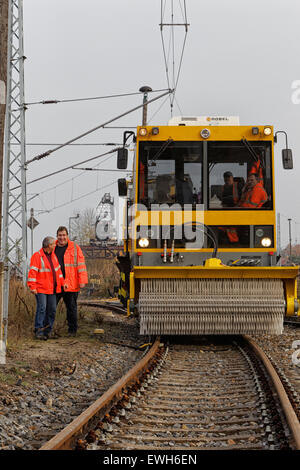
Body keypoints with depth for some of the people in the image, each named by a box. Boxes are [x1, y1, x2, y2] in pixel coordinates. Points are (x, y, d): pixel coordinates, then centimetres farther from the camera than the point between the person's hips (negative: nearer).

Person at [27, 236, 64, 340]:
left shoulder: (53, 255, 14)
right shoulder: (37, 256, -9)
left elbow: (57, 270, 24)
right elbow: (32, 272, -14)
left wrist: (62, 282, 20)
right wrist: (32, 287, -20)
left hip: (52, 289, 7)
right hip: (41, 289, -7)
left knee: (52, 309, 6)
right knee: (42, 308, -14)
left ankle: (47, 331, 15)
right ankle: (39, 331, -11)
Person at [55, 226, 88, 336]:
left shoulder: (75, 248, 1)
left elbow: (81, 264, -2)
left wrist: (82, 281, -9)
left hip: (70, 284, -2)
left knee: (71, 308, 5)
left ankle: (72, 330, 14)